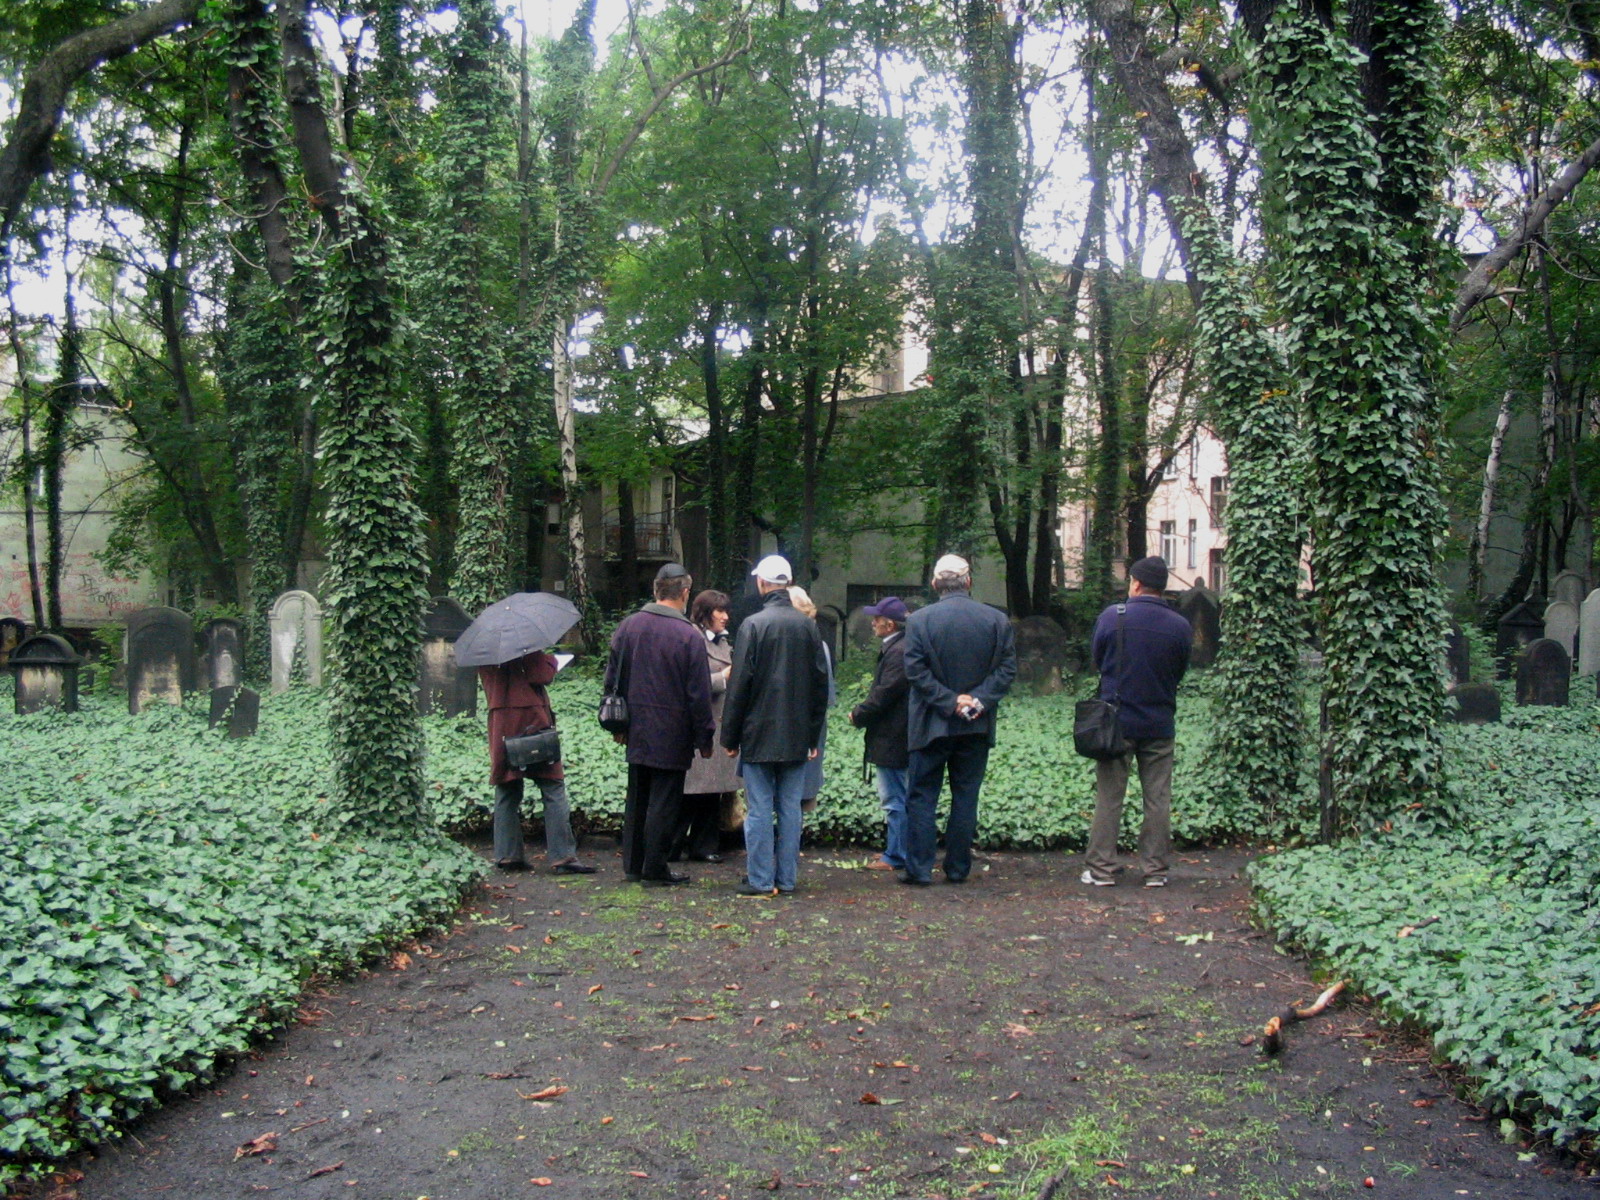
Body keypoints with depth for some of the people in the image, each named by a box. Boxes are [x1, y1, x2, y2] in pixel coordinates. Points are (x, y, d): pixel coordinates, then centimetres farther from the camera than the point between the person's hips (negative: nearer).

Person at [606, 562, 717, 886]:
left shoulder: (628, 626, 3)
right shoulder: (690, 635, -14)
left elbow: (612, 680, 10)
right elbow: (699, 694, -11)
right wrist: (705, 738, -3)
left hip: (636, 730, 5)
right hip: (672, 735, -5)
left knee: (636, 798, 15)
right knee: (664, 801, 2)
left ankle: (633, 864, 22)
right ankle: (654, 870, 6)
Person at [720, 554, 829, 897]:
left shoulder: (753, 625, -10)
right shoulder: (808, 625, 4)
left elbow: (739, 685, -9)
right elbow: (821, 682, 8)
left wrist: (730, 736, -1)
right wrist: (813, 734, 15)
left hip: (759, 734, -4)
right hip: (797, 737, 4)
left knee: (759, 810, 1)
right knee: (790, 808, 9)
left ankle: (761, 880, 4)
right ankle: (787, 878, 14)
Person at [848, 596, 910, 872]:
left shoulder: (899, 652, -19)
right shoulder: (893, 648, 13)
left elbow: (883, 695, -21)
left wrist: (858, 715, -8)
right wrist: (862, 714, 9)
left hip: (891, 739, -11)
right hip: (891, 737, 11)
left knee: (894, 799, -3)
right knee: (894, 798, 17)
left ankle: (895, 857, 4)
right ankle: (895, 851, 25)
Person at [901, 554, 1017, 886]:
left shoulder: (920, 620, -6)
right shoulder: (997, 620, 1)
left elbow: (915, 671, -11)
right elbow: (1007, 668, -3)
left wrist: (950, 701, -10)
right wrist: (979, 700, -9)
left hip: (932, 723, -2)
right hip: (977, 724, 2)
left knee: (921, 796, 6)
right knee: (966, 796, 9)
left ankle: (919, 868, 4)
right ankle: (958, 868, 13)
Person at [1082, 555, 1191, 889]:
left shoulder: (1112, 616, -9)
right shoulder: (1180, 627, -4)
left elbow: (1097, 661, 3)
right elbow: (1180, 672, 8)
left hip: (1117, 721, -1)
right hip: (1160, 723, 2)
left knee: (1109, 798, 5)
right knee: (1158, 799, 8)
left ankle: (1101, 868, 7)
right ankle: (1155, 869, 12)